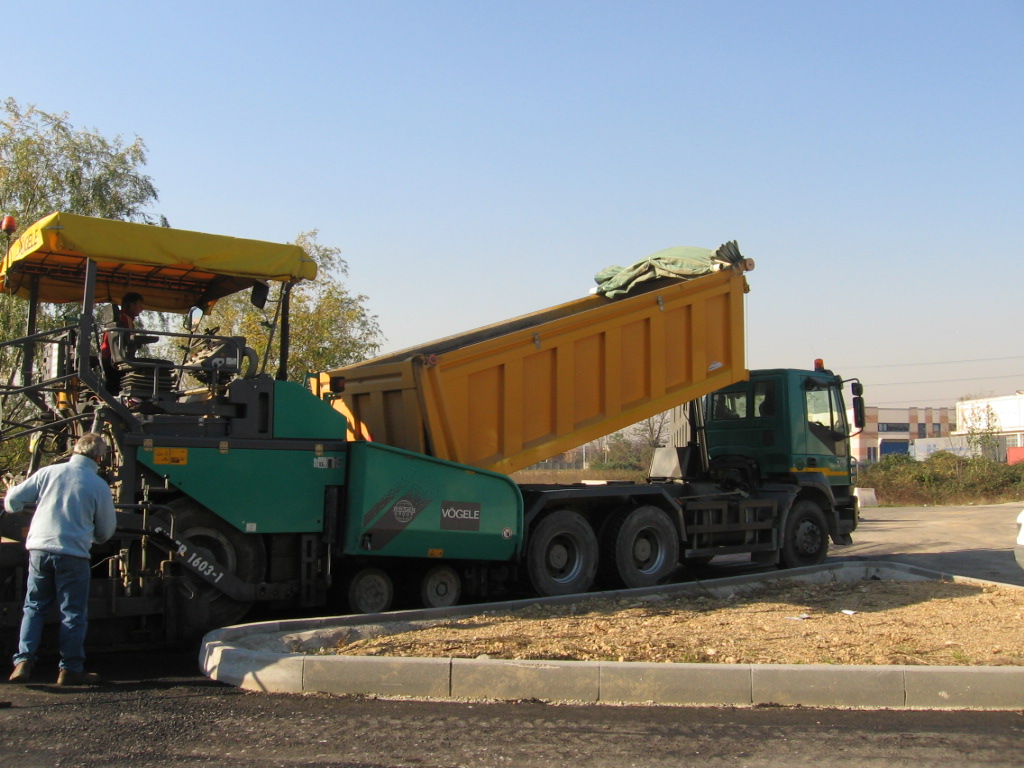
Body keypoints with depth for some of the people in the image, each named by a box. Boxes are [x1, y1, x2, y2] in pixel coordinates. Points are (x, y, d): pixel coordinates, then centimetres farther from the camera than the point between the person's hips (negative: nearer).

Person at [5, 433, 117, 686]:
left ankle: (23, 662, 9)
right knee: (73, 613, 7)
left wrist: (10, 503, 31)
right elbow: (106, 530, 7)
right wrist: (93, 538, 30)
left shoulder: (48, 472, 3)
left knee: (34, 607, 17)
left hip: (39, 549, 3)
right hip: (73, 554, -2)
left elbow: (14, 499, 6)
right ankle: (70, 669, 11)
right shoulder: (99, 486, -1)